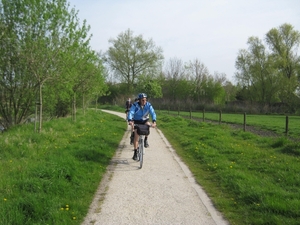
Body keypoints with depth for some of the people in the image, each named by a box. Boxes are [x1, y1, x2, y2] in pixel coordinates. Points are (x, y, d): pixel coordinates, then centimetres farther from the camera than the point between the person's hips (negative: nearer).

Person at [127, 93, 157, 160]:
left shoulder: (148, 105, -18)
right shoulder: (135, 105, -23)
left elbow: (153, 113, -27)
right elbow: (131, 113, -35)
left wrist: (154, 121, -44)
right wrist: (130, 121, -54)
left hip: (145, 120, 1)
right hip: (137, 121, -1)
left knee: (148, 125, -33)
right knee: (136, 136, -8)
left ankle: (146, 140, -9)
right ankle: (135, 153, 1)